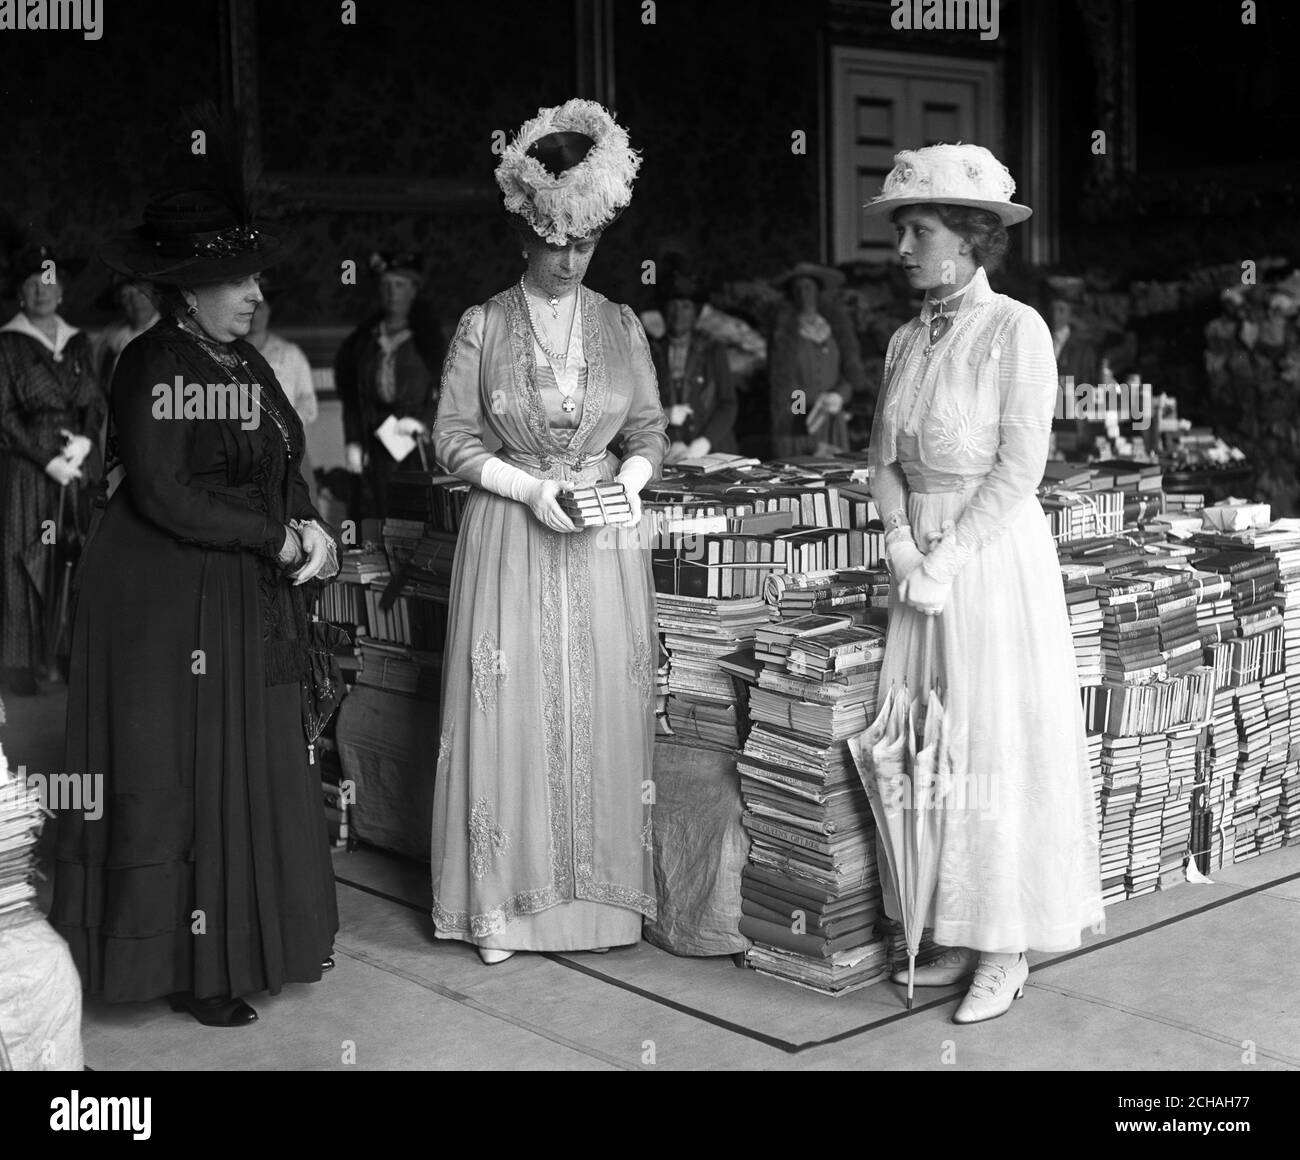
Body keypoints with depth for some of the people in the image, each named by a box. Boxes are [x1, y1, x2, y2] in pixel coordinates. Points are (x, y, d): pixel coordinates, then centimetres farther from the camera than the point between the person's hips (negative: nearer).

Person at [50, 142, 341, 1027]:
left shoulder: (247, 363, 11)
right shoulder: (155, 365, -14)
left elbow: (284, 473, 15)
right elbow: (163, 497, -21)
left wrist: (312, 531, -7)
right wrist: (282, 540, -16)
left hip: (255, 603, 8)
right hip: (171, 606, -8)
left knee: (261, 769, 12)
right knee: (182, 777, 1)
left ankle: (258, 937, 24)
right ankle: (190, 965, 12)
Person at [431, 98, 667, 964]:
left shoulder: (621, 325, 6)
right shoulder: (482, 327, 0)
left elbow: (650, 431, 10)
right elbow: (455, 440, -1)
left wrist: (629, 483, -9)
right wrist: (532, 488, -13)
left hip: (606, 543, 2)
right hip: (510, 537, -2)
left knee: (606, 714, 3)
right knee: (511, 715, -1)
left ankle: (604, 891, 14)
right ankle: (505, 902, 8)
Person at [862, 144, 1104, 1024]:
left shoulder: (1018, 330, -9)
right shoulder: (908, 340, 11)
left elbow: (1020, 467, -14)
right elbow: (885, 461, 9)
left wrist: (947, 560, -15)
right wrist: (905, 552, -6)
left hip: (997, 557, -6)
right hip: (924, 564, 7)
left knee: (997, 747, -1)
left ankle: (1008, 953, 9)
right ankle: (961, 935, 18)